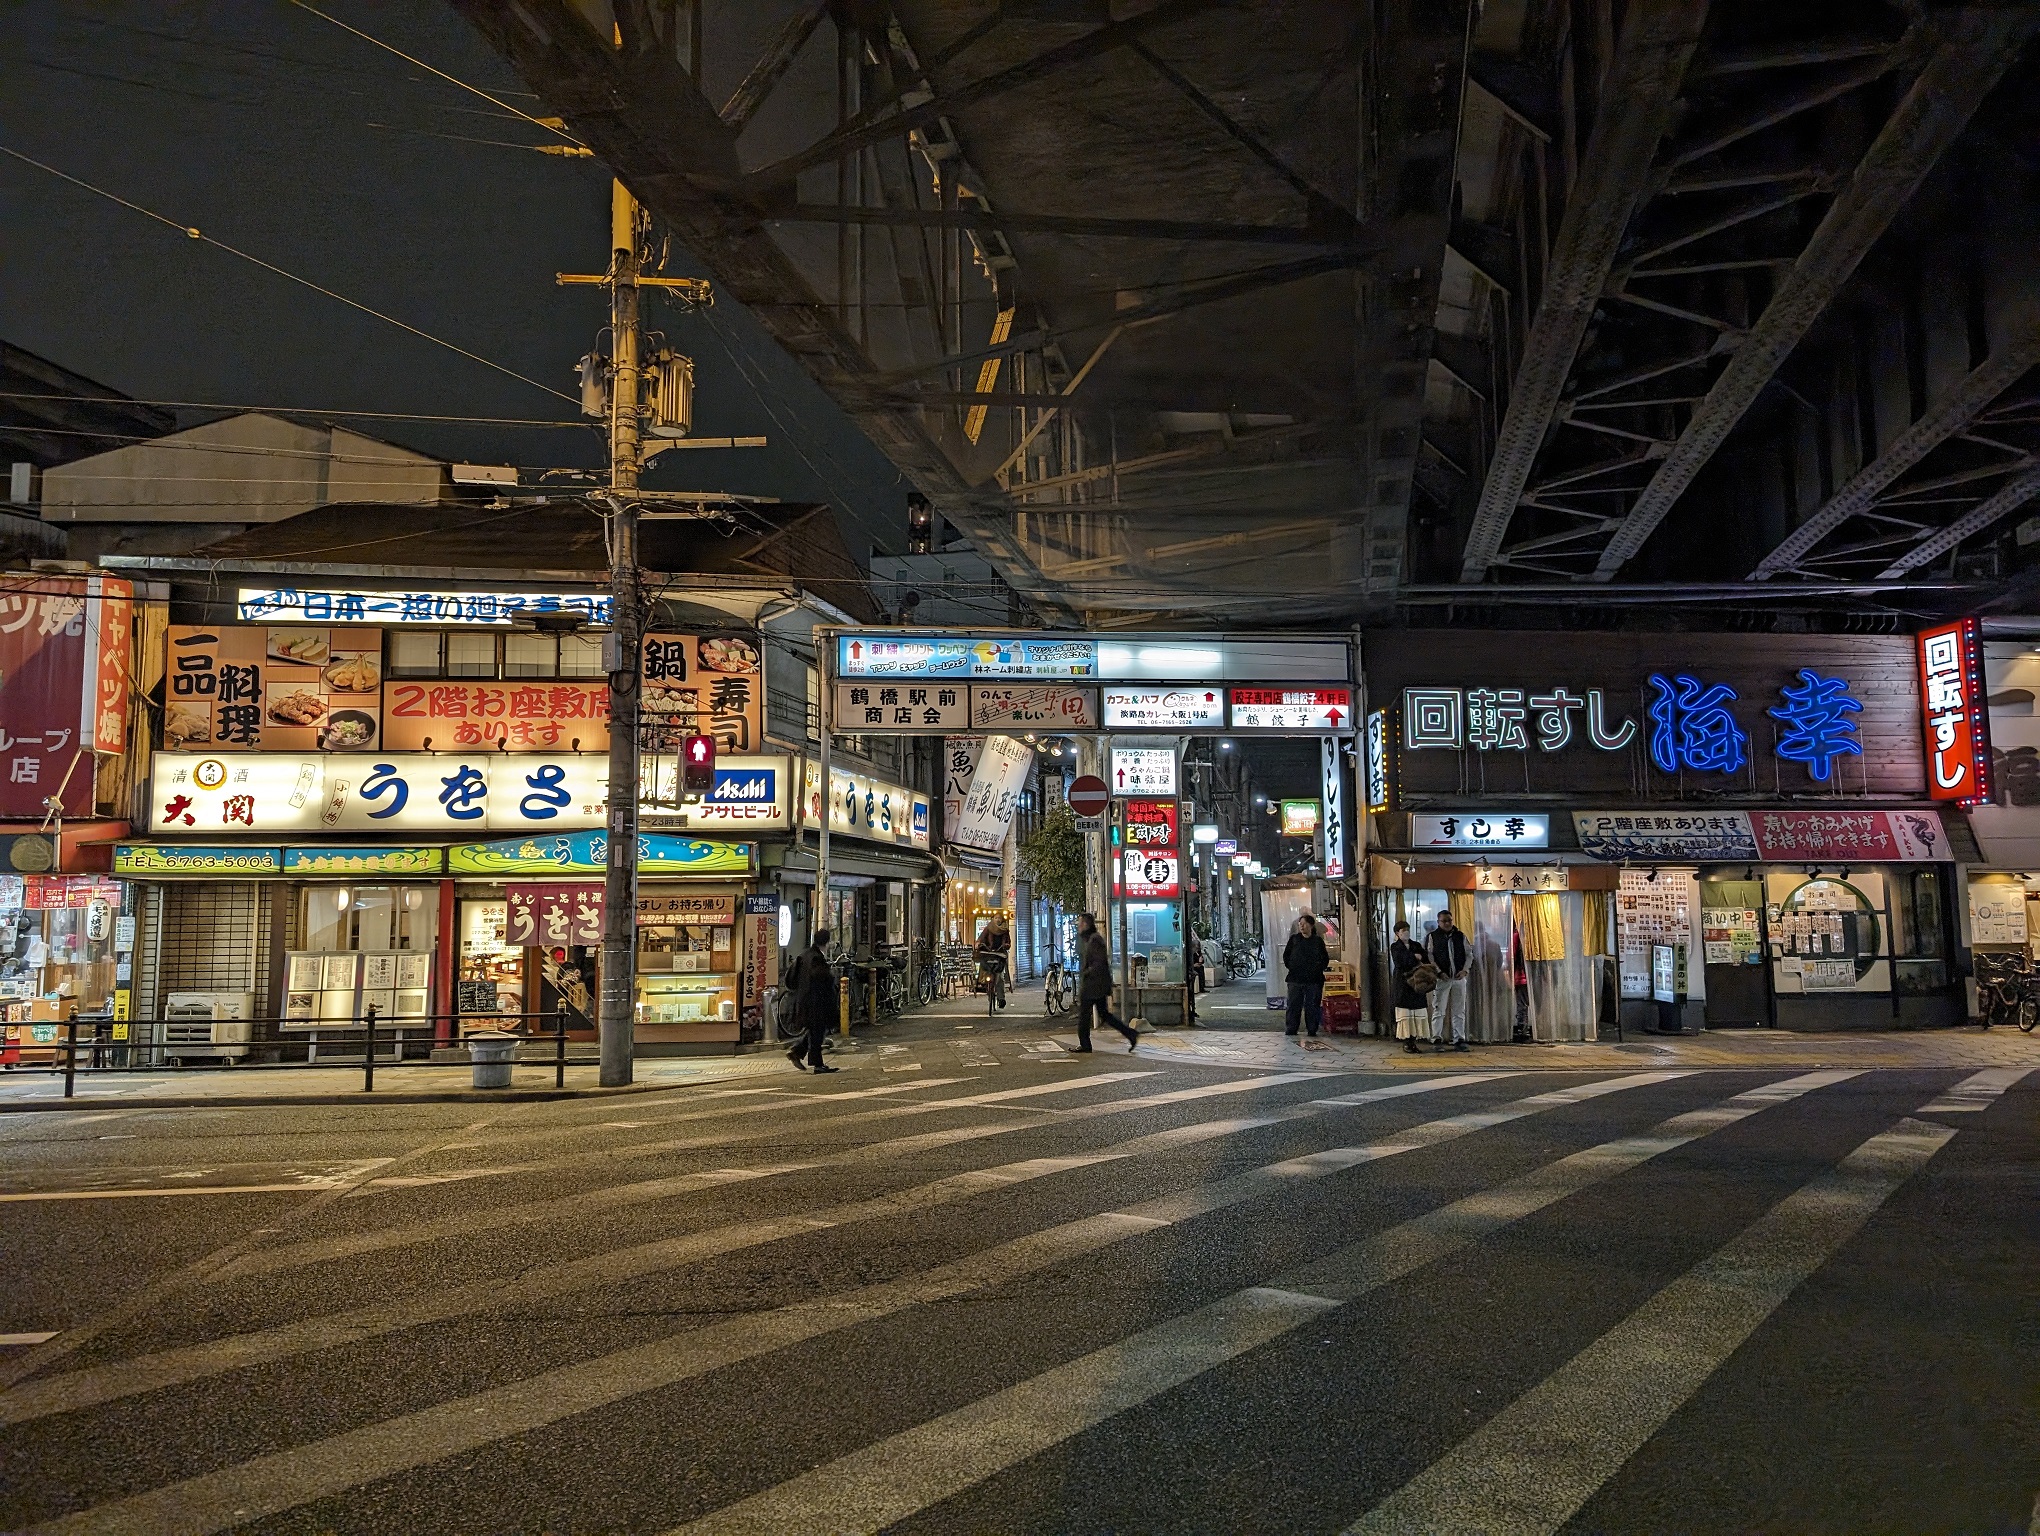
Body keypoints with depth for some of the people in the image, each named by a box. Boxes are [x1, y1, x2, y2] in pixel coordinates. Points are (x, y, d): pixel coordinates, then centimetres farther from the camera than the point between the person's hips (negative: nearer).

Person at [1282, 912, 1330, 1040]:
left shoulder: (1318, 941, 5)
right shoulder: (1294, 939, 6)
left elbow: (1325, 958, 13)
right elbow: (1286, 955, 12)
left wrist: (1318, 969, 3)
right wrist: (1291, 968, 3)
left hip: (1314, 980, 0)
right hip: (1296, 978, 0)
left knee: (1312, 1005, 2)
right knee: (1294, 1005, 0)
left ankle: (1312, 1030, 9)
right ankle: (1291, 1030, 6)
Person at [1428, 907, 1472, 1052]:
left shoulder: (1460, 936, 11)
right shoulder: (1433, 936, 2)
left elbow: (1469, 954, 12)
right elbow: (1429, 957, -3)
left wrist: (1464, 970, -4)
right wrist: (1439, 973, -13)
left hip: (1459, 978, 3)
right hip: (1442, 978, -3)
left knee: (1459, 1010, 5)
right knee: (1439, 1010, -3)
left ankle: (1459, 1040, 10)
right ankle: (1437, 1039, 0)